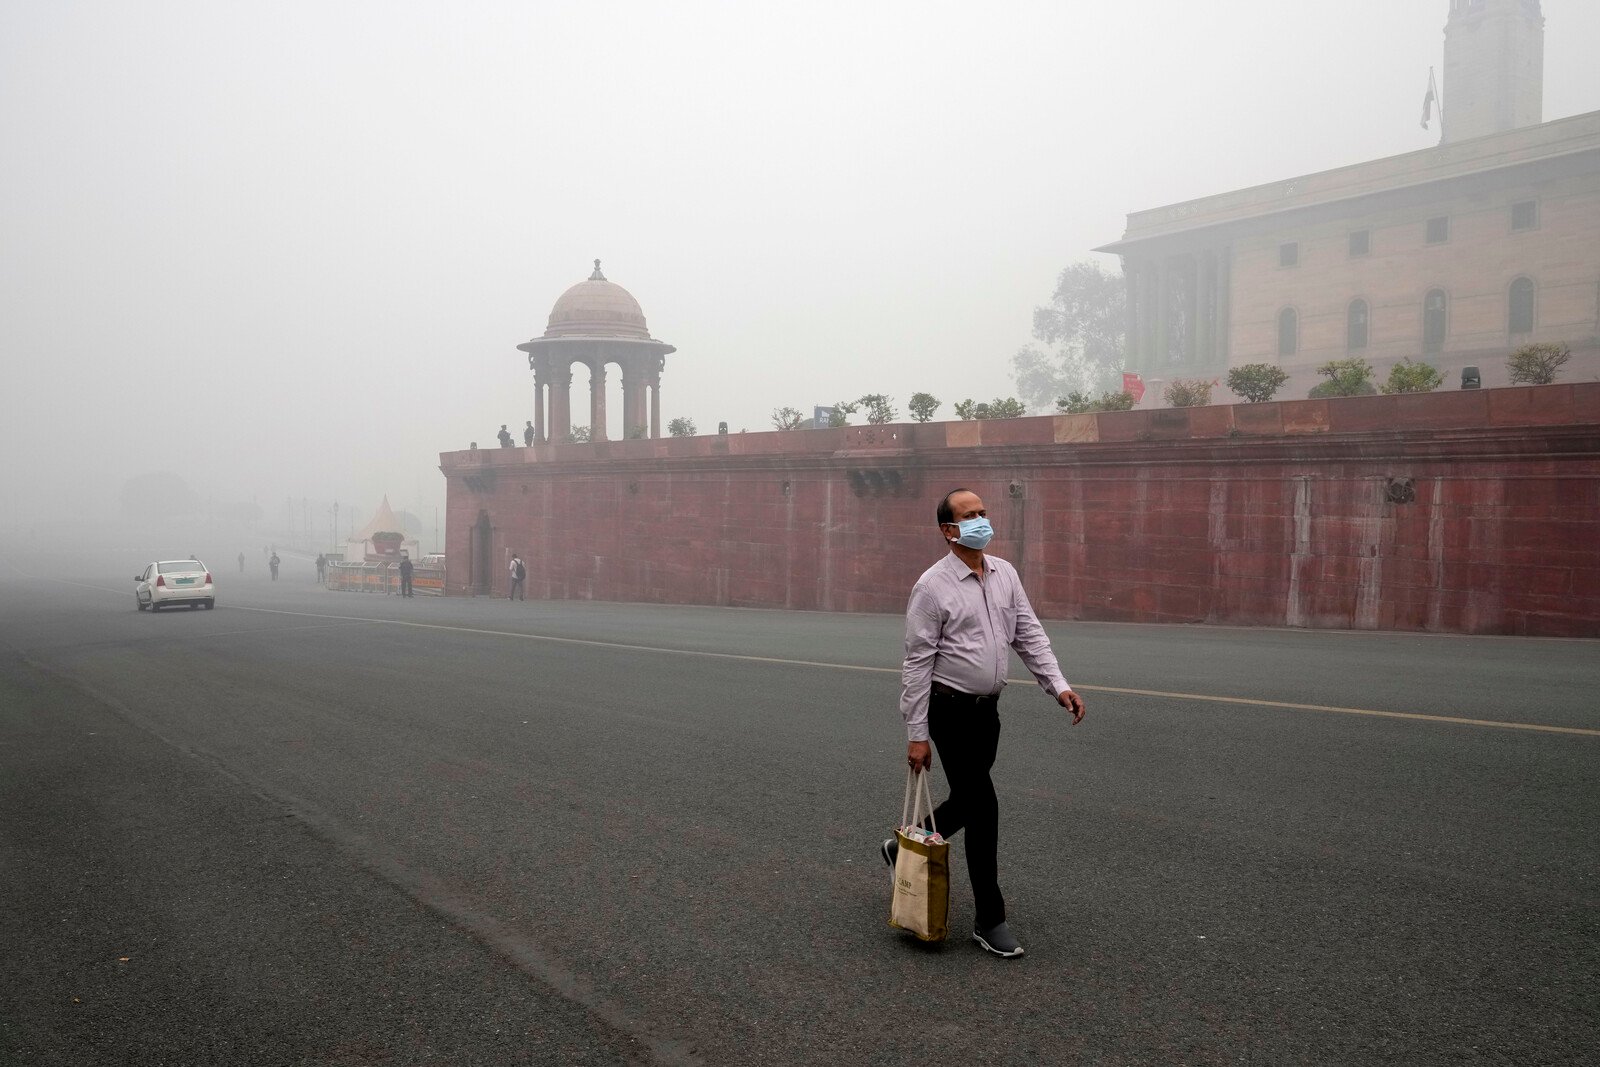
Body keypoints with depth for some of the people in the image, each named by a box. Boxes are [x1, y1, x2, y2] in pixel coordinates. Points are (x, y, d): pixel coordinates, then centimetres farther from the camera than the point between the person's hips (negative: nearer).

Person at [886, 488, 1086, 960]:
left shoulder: (1005, 574, 5)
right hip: (950, 710, -7)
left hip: (987, 708, 7)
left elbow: (1029, 634, 8)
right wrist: (916, 734, -14)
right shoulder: (933, 585, -14)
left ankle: (906, 848, 42)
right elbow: (917, 662, -13)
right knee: (983, 807, -5)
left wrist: (1059, 686, -6)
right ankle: (989, 920, 7)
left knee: (967, 802, 17)